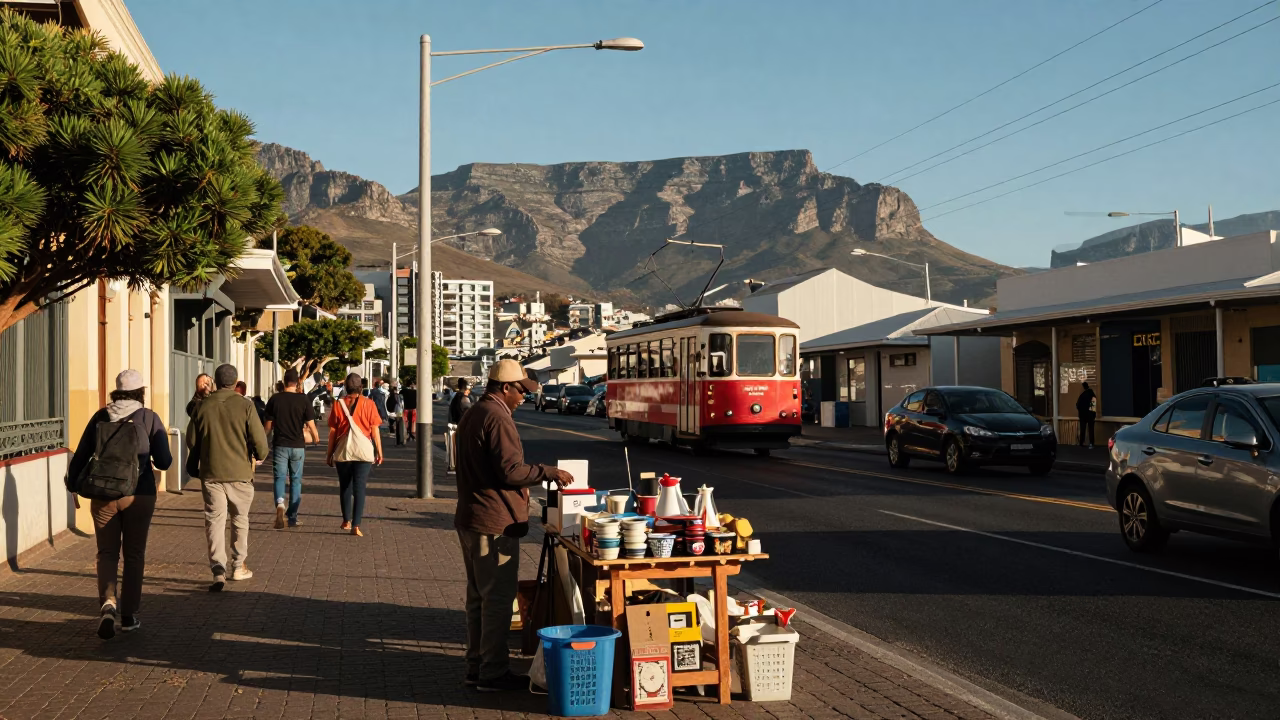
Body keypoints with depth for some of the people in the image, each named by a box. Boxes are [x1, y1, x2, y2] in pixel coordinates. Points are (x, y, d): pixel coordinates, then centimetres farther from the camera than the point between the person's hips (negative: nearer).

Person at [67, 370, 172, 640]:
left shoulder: (100, 417, 1)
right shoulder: (149, 418, -5)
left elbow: (81, 455, 3)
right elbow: (164, 461, -8)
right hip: (139, 495, -1)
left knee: (107, 552, 9)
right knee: (134, 554, 12)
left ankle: (108, 602, -15)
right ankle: (128, 615, 15)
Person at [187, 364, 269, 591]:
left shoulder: (203, 406, 1)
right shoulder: (245, 405, -7)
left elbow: (191, 441, 8)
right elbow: (258, 438, -10)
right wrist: (260, 457, 11)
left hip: (211, 473, 1)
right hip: (239, 472, -1)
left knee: (214, 521, 2)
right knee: (240, 519, 15)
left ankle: (218, 570, -10)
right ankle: (238, 566, 24)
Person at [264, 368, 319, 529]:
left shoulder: (274, 399, -3)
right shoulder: (303, 400, -6)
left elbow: (268, 424, 3)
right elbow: (310, 424, -5)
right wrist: (316, 436, 15)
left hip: (279, 445, 0)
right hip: (298, 445, 0)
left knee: (279, 477, 4)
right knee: (295, 480, 11)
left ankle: (280, 503, -25)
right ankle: (292, 516, 14)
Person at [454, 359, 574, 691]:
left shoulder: (473, 414, 16)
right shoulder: (497, 418, -17)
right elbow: (511, 470, -23)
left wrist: (520, 489, 25)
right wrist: (550, 473, -12)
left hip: (470, 520, 10)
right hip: (494, 523, -10)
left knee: (478, 596, 16)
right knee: (497, 599, -3)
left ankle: (476, 665, 24)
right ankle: (493, 673, 2)